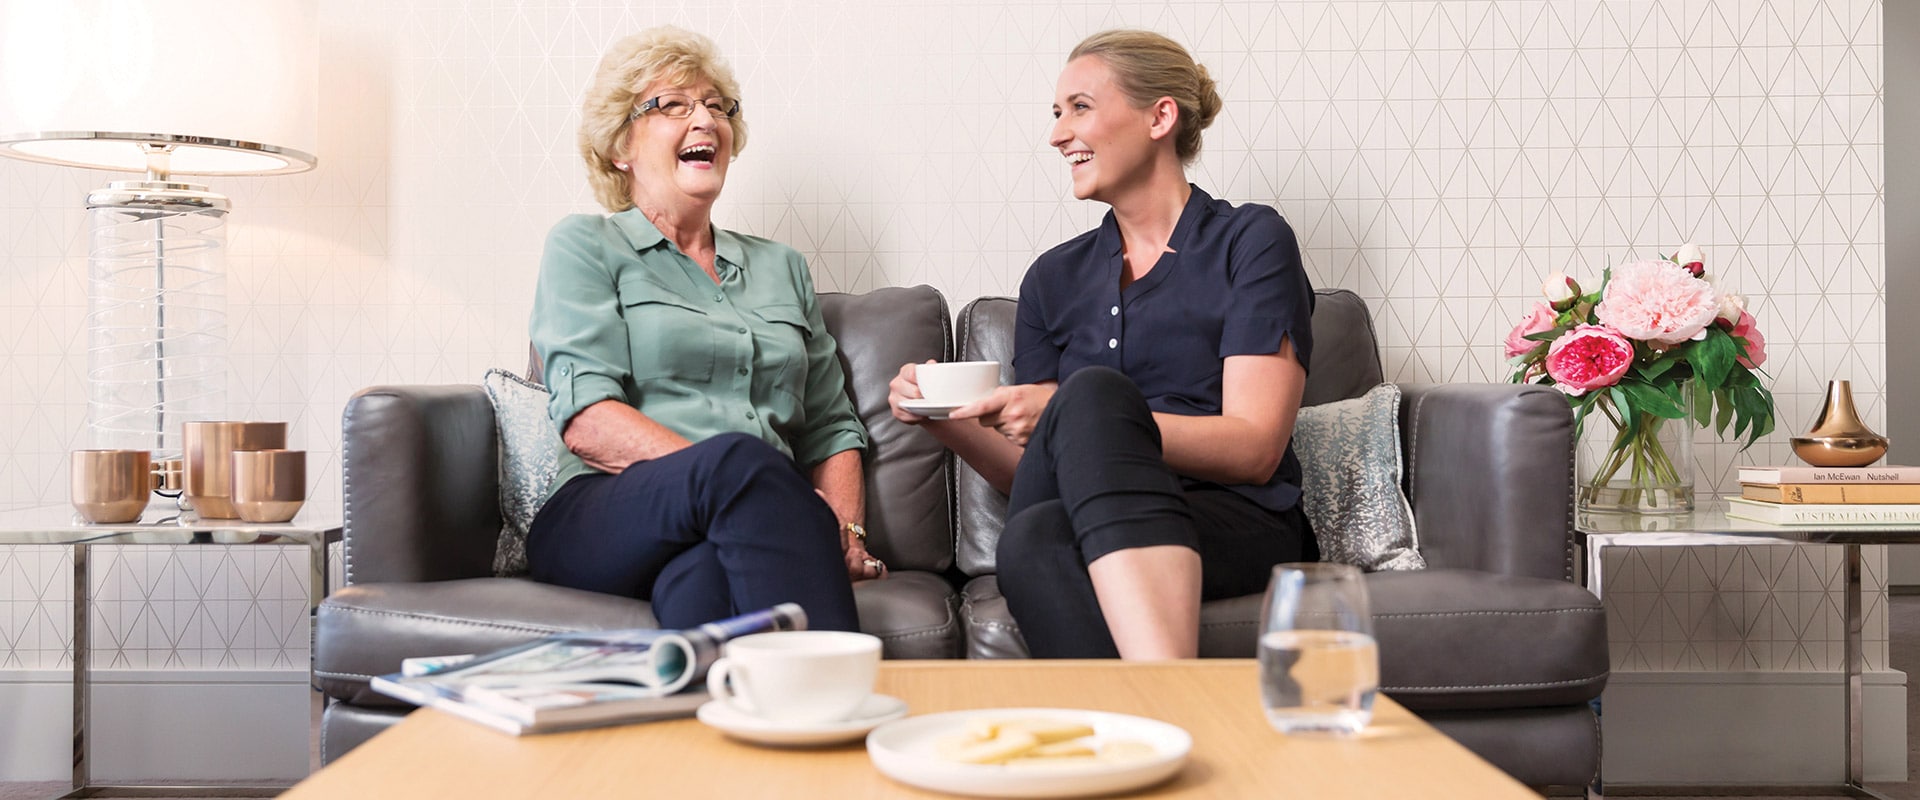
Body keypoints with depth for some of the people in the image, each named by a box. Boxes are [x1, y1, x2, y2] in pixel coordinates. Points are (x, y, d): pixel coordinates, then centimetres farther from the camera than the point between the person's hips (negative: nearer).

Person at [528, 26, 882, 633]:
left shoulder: (781, 267, 27)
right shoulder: (584, 246, 12)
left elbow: (831, 429, 23)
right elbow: (587, 422, -4)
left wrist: (844, 534, 0)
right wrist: (731, 476, -18)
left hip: (747, 528, 3)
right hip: (602, 522, -3)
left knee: (703, 575, -37)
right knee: (741, 457, -38)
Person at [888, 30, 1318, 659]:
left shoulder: (1249, 240, 6)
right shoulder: (1054, 278, 20)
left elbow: (1256, 448, -7)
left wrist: (1070, 414, -18)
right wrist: (948, 422, -3)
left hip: (1237, 523, -2)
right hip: (1087, 529, 3)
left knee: (1091, 394, -35)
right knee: (1031, 537, -36)